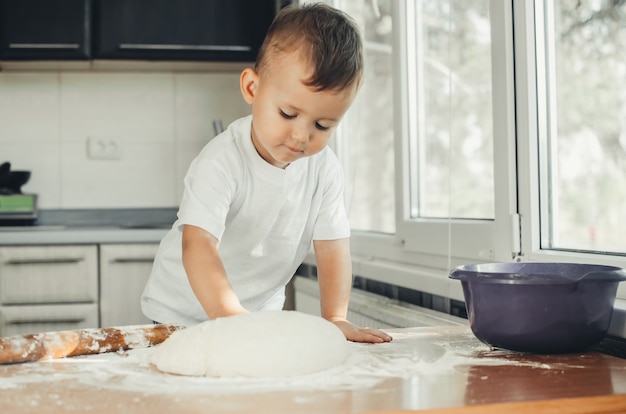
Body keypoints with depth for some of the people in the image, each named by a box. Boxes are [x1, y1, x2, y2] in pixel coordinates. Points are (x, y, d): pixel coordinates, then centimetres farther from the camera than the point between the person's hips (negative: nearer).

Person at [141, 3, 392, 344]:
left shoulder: (325, 169, -11)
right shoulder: (222, 162, -27)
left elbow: (332, 245, -8)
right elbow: (198, 245, -36)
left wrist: (335, 318, -19)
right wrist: (230, 315, -49)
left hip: (263, 312, 4)